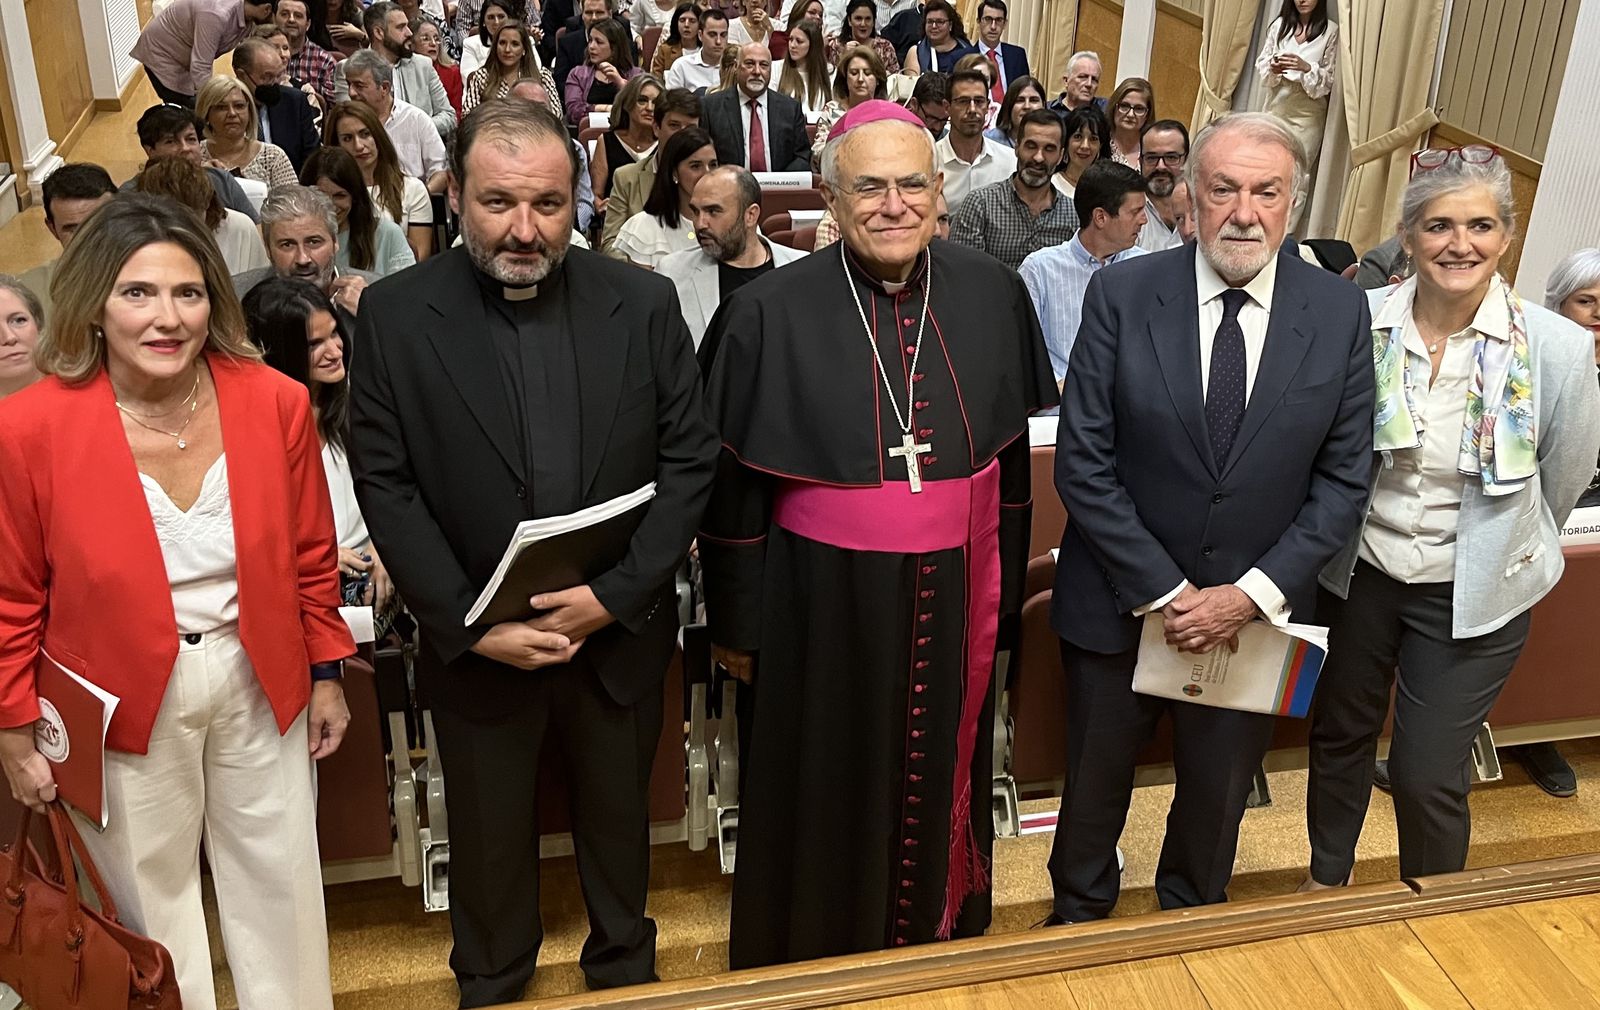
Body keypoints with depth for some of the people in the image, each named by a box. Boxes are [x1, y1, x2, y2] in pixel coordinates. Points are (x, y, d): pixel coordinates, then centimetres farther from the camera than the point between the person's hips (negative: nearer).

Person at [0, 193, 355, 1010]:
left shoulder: (274, 403, -12)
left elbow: (311, 557, 1)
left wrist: (326, 674, 7)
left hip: (260, 681, 2)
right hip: (120, 697, -2)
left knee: (280, 881, 17)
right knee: (148, 893, 17)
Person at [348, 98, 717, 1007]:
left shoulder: (644, 304, -7)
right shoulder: (395, 316, -9)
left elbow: (691, 459, -6)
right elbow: (386, 485, -9)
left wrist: (618, 594, -16)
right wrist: (470, 626, -16)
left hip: (620, 634, 1)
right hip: (475, 647, -1)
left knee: (620, 818, 22)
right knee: (489, 836, 18)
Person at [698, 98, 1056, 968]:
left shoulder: (992, 294, -3)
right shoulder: (770, 313, -13)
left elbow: (1010, 452, 7)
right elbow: (731, 485, -6)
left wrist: (1005, 582, 10)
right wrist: (736, 623, -2)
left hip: (953, 595, 3)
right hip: (825, 599, -3)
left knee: (937, 775, 21)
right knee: (828, 793, 14)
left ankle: (937, 933, 46)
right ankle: (816, 960, 39)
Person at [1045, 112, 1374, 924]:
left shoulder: (1340, 314, -6)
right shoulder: (1121, 294, -12)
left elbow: (1342, 481, -4)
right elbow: (1083, 464, -12)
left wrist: (1253, 594, -14)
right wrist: (1162, 592, -15)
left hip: (1255, 612, 2)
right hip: (1119, 604, -1)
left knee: (1218, 796, 21)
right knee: (1093, 787, 19)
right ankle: (1076, 918, 46)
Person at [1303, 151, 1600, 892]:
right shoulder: (1360, 325, -13)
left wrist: (1496, 552, 11)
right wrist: (1353, 535, 11)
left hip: (1473, 597, -2)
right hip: (1360, 574, 2)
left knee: (1427, 777, 4)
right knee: (1339, 737, 20)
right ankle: (1325, 880, 46)